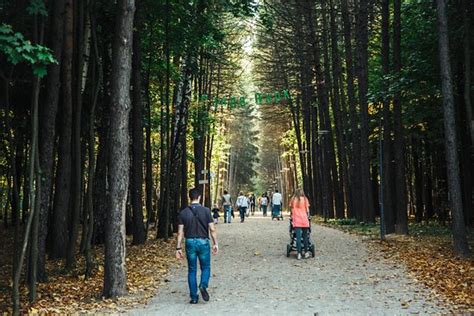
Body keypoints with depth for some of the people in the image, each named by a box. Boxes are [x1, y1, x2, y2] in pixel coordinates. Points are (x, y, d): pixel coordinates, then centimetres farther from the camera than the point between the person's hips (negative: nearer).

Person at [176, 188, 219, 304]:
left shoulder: (183, 212, -1)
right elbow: (212, 229, -6)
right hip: (203, 242, -1)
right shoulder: (206, 211, -6)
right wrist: (215, 244, 3)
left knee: (192, 270, 10)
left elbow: (180, 232, -2)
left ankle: (194, 297, 10)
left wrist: (178, 248, 3)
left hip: (190, 243, 2)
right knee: (205, 267, 14)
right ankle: (203, 285, -14)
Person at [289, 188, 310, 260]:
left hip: (296, 221, 0)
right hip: (305, 221, 0)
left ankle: (299, 254, -8)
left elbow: (291, 210, 6)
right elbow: (307, 211, 5)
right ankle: (306, 253, 13)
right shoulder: (305, 199, 6)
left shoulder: (293, 200, 8)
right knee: (305, 237, 9)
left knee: (298, 237, -3)